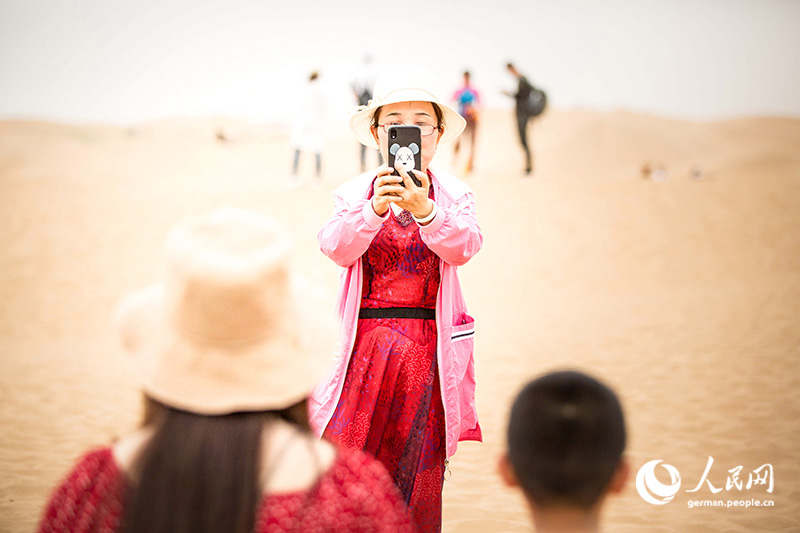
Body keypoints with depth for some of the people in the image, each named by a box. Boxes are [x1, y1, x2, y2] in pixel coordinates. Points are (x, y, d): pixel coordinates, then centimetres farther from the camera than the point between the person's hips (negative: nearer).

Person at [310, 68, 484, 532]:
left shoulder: (454, 194, 1)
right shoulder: (355, 194, 2)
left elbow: (464, 246, -18)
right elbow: (335, 247, -15)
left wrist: (424, 209, -36)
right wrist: (374, 209, -32)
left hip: (428, 345, 0)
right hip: (366, 338, 0)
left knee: (419, 468, 9)